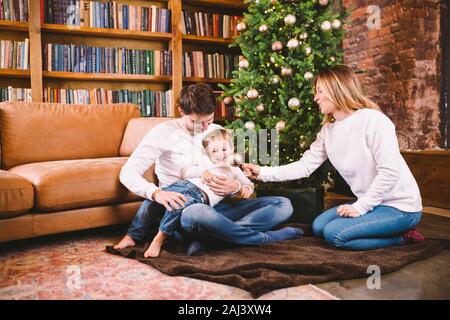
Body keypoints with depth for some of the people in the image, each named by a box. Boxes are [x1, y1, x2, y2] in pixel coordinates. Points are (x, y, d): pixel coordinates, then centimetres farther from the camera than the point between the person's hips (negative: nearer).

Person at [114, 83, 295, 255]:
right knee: (198, 213, -43)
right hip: (181, 209, -5)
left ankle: (208, 238, -27)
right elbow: (128, 173, -10)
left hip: (214, 207, 5)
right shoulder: (164, 132, -2)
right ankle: (260, 237, -20)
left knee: (283, 205, -12)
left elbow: (235, 175, 15)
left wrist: (234, 187, -12)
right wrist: (156, 193, -31)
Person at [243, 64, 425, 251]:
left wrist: (360, 207, -22)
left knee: (334, 234, -18)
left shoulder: (372, 120, -21)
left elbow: (389, 172, -24)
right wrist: (262, 173, -6)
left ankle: (402, 237, 0)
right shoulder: (328, 131, 2)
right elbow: (304, 166, 1)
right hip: (371, 203, 8)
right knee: (319, 227, 10)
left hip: (401, 205, -8)